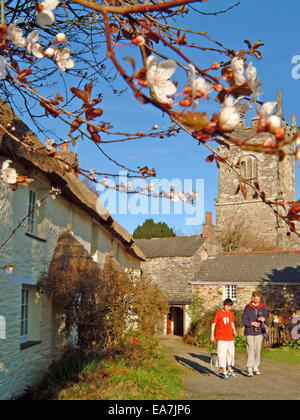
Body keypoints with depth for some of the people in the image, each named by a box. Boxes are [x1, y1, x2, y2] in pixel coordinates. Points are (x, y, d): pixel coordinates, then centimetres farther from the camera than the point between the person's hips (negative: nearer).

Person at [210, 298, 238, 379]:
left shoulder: (231, 314, 8)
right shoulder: (218, 314, -7)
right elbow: (213, 324, -3)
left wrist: (234, 330, 1)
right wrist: (212, 335, -6)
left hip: (230, 338, 5)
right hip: (221, 338, -5)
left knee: (231, 354, 12)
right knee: (222, 354, -6)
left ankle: (230, 370, 29)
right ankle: (224, 372, 1)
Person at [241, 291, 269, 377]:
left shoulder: (263, 307, 7)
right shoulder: (248, 307, -2)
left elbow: (267, 317, 12)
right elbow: (243, 320, -3)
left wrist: (264, 319, -12)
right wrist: (252, 323, -19)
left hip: (259, 332, 3)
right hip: (250, 332, -3)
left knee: (258, 350, 7)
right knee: (250, 350, -7)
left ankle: (256, 367, 18)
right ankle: (250, 368, -4)